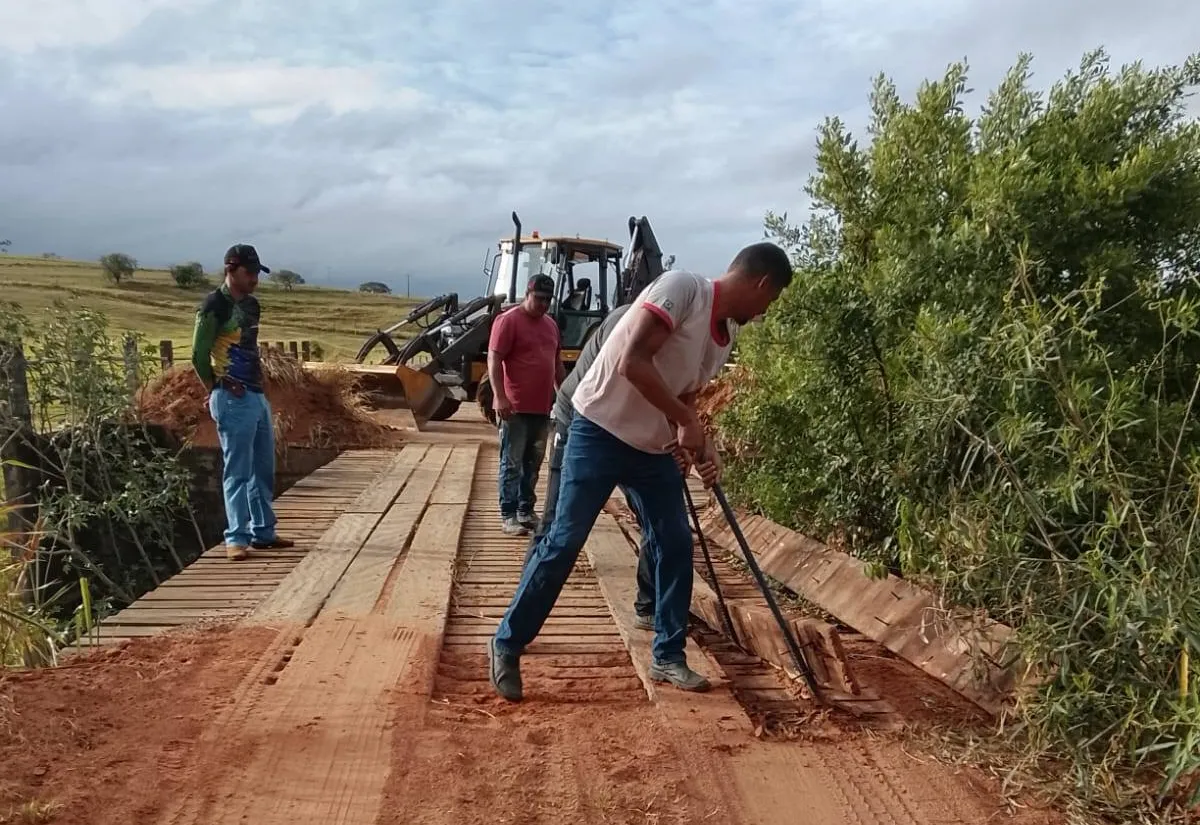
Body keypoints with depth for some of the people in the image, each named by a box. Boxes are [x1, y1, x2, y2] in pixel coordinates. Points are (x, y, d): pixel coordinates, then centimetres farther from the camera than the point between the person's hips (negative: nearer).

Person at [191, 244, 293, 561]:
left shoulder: (251, 304, 14)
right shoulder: (215, 305, -11)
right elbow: (199, 354, -10)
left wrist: (257, 385, 10)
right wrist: (218, 388, 0)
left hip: (258, 395, 8)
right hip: (233, 400, -8)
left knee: (264, 470, 13)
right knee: (238, 472, -5)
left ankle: (263, 533, 22)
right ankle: (236, 538, 1)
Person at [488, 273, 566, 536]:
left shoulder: (550, 324, 15)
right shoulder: (508, 320, -9)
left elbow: (557, 362, 23)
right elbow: (494, 361, -13)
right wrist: (500, 398, -21)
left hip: (542, 407, 7)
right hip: (515, 407, -7)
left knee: (533, 462, 13)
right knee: (512, 463, -1)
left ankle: (526, 510, 22)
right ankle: (508, 515, 5)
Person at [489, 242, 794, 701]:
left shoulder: (726, 336, 9)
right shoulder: (681, 287, -17)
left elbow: (683, 399, 14)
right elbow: (632, 362, -27)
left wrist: (701, 447, -4)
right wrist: (686, 422, -22)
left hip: (655, 447, 8)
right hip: (601, 432, -8)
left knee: (676, 544, 8)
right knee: (564, 542, -5)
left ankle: (668, 657, 22)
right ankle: (506, 646, 10)